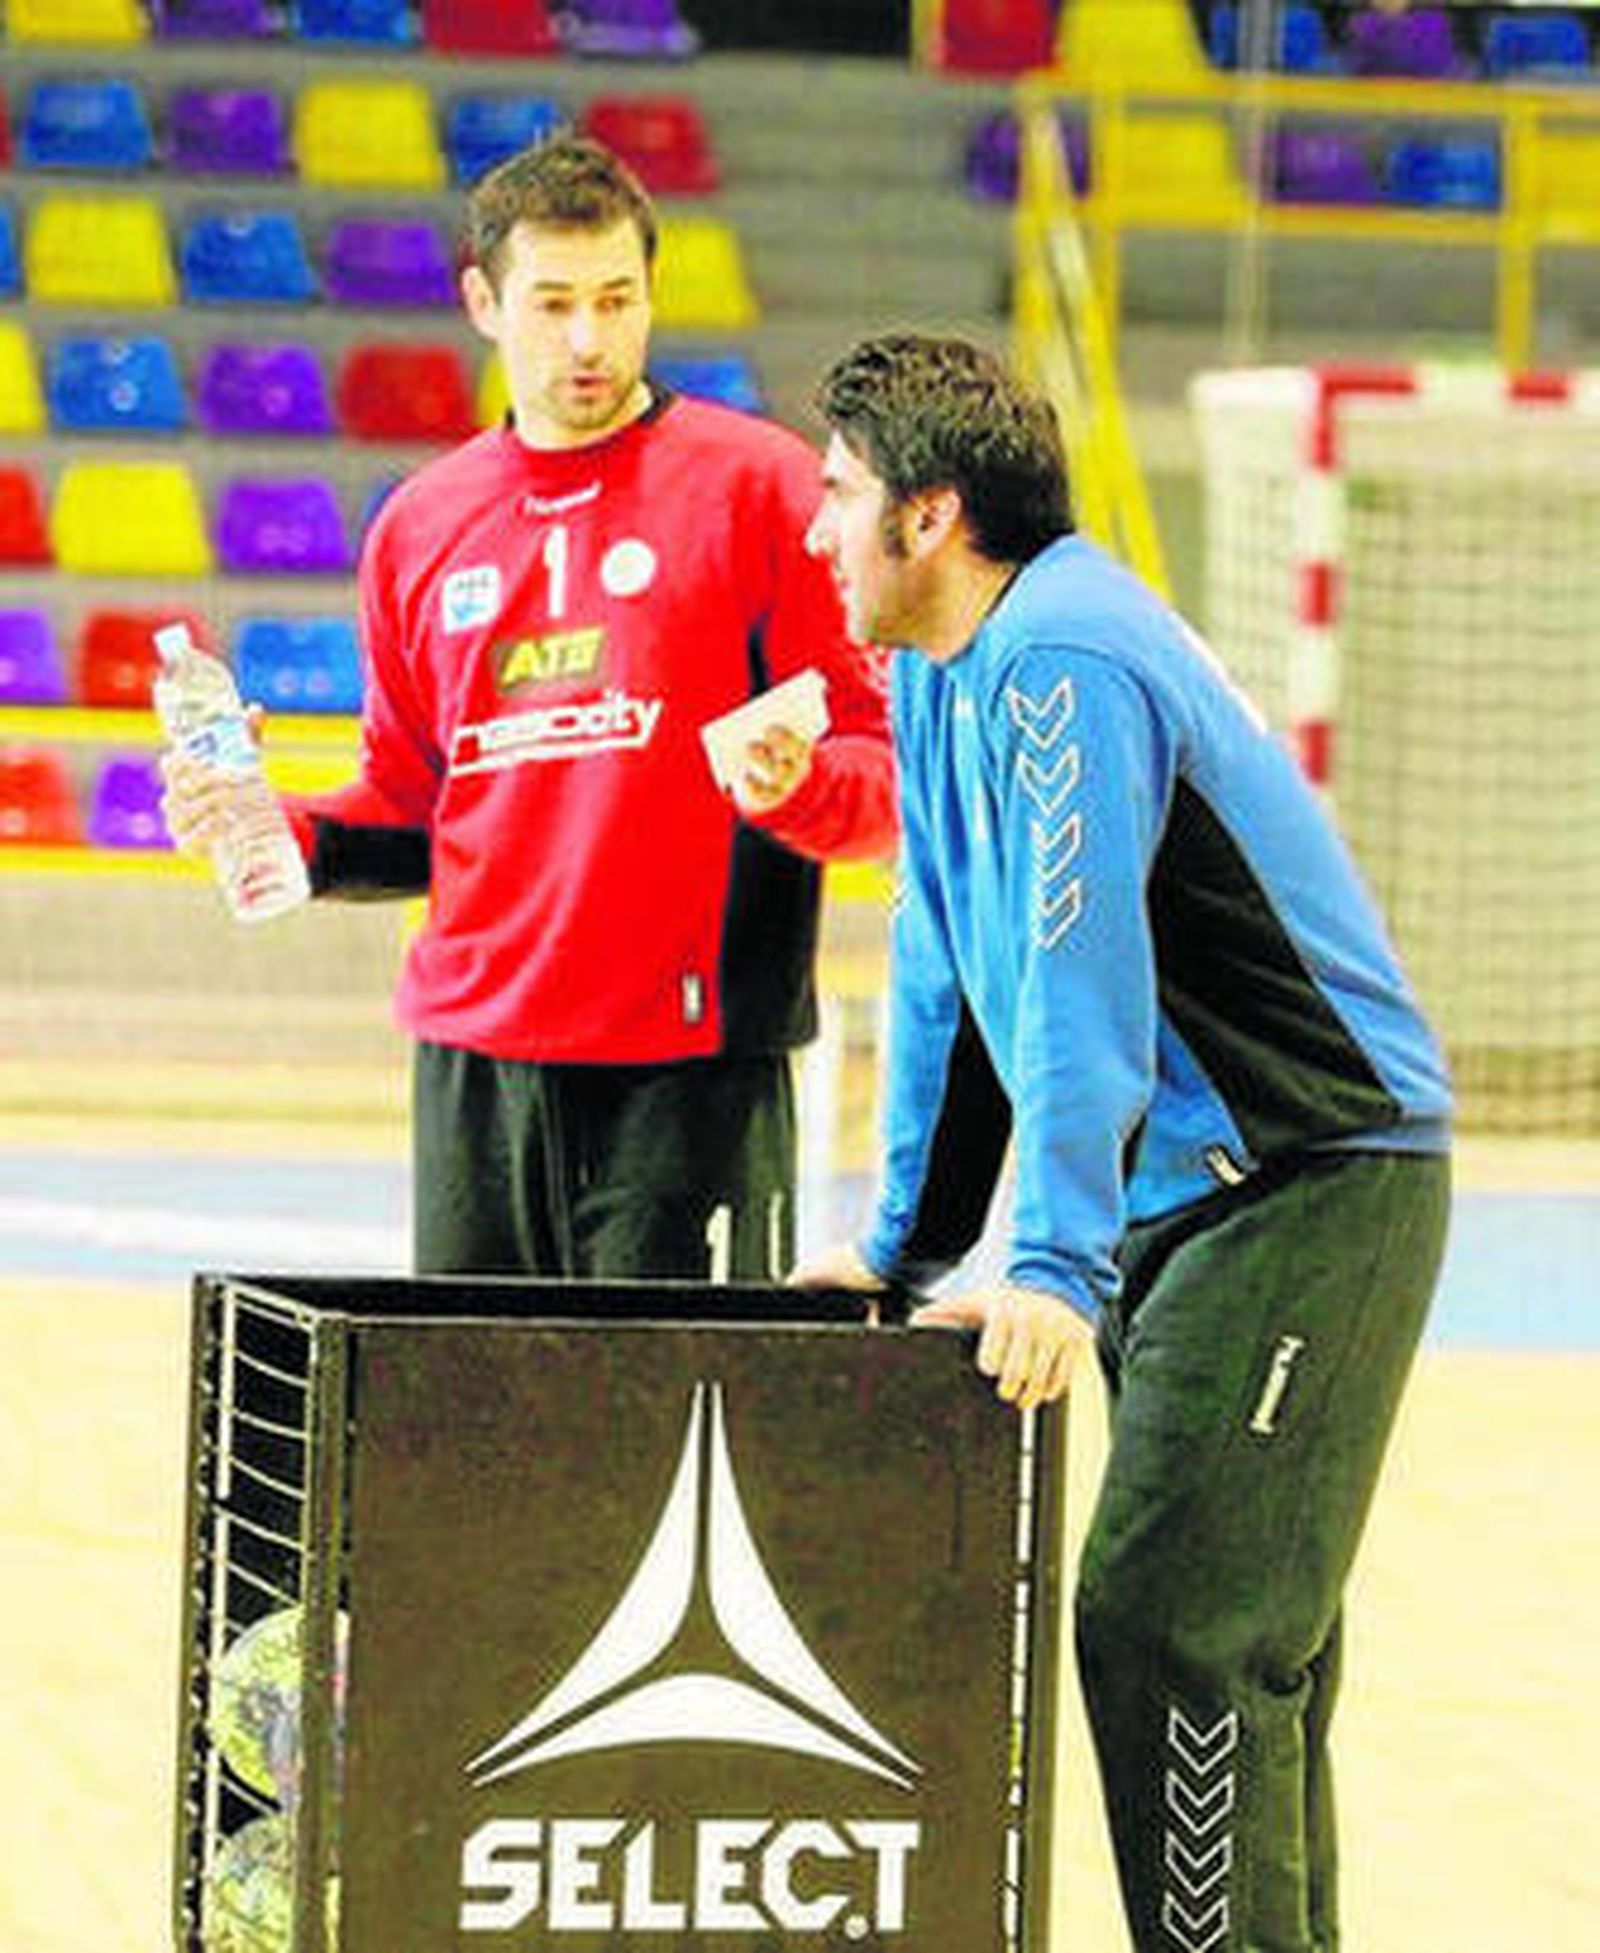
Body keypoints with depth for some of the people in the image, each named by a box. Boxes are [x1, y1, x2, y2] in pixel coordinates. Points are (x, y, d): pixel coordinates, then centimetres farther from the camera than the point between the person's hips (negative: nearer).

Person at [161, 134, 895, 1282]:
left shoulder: (754, 483, 0)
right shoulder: (420, 529, 14)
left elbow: (889, 776, -3)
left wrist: (794, 785, -24)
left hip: (688, 1065, -5)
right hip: (473, 1054, 5)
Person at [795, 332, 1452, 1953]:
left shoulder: (1059, 667, -19)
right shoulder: (940, 669, 12)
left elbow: (1075, 984, -28)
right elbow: (947, 967, 20)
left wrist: (1054, 1268, -34)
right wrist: (904, 1245, 20)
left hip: (1312, 1183, -10)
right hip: (1186, 1194, 10)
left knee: (1167, 1622, -15)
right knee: (1241, 1635, 12)